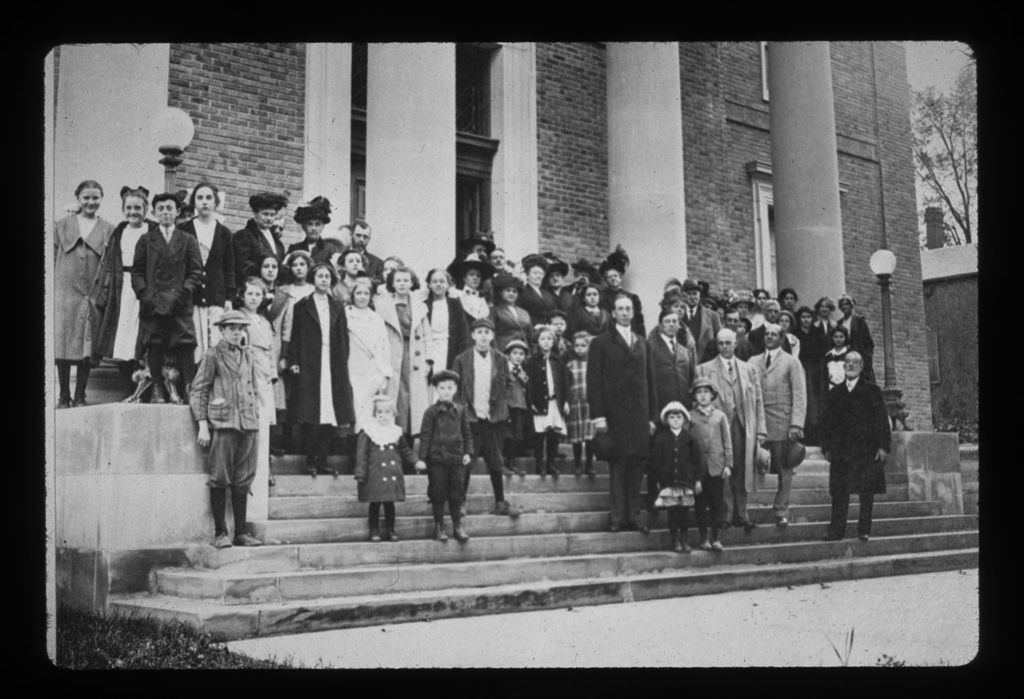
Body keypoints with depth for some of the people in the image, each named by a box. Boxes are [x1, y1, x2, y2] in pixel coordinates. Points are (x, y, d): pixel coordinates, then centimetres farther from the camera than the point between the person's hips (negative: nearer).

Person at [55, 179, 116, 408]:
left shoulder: (109, 230, 8)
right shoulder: (61, 226, 11)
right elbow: (52, 260, 10)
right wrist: (51, 289, 2)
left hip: (94, 294, 0)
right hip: (65, 292, 1)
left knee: (87, 346, -1)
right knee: (62, 345, -1)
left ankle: (80, 396, 7)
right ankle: (64, 396, 7)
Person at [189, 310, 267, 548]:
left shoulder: (249, 356, 17)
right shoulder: (213, 355, 1)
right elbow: (198, 391, -1)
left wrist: (256, 419, 14)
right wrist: (203, 426, -7)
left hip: (248, 424, 5)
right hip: (223, 424, -5)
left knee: (243, 481, 6)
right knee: (220, 479, -4)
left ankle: (241, 532, 11)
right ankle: (220, 533, 2)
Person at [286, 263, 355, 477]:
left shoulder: (338, 306, 14)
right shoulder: (302, 306, 5)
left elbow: (344, 337, 13)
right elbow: (295, 336, 2)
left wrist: (343, 361, 6)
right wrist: (293, 362, -6)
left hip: (334, 366, 3)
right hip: (309, 365, -3)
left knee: (331, 414, 0)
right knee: (311, 415, -4)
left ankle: (322, 460, 7)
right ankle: (310, 460, 3)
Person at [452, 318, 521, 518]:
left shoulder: (501, 360, 4)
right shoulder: (462, 360, -1)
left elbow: (508, 384, 14)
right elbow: (455, 387, 3)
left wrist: (500, 402, 3)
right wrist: (463, 408, -4)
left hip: (494, 417, 2)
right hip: (470, 417, -2)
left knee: (496, 462, 7)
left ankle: (500, 503, 15)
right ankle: (460, 503, 9)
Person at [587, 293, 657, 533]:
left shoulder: (642, 342, 16)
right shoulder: (601, 342, 3)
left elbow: (648, 379, 16)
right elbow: (594, 381, -2)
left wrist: (652, 415, 11)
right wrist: (598, 415, -10)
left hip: (639, 415, 4)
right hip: (614, 413, -3)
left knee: (637, 467, 2)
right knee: (617, 467, -2)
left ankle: (634, 517, 8)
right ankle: (618, 518, 2)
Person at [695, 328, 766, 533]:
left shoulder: (749, 370, 15)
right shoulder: (704, 369, 7)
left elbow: (758, 402, 12)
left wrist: (760, 430, 5)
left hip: (743, 427, 2)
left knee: (741, 472, 3)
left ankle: (740, 514, 10)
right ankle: (725, 514, 2)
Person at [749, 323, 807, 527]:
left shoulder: (791, 362, 5)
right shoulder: (754, 362, 14)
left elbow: (799, 395, -1)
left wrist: (796, 424, -11)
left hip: (783, 424, -2)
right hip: (758, 424, 2)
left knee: (785, 470, 2)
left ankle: (781, 511, 13)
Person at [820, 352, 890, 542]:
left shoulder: (872, 390, 3)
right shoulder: (835, 393, 12)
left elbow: (882, 419, -1)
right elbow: (827, 421, 12)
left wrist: (883, 446, -8)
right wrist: (826, 446, 5)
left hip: (866, 449, -3)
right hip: (841, 450, 3)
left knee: (866, 491, 0)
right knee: (839, 491, 1)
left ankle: (864, 530, 8)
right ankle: (836, 530, 5)